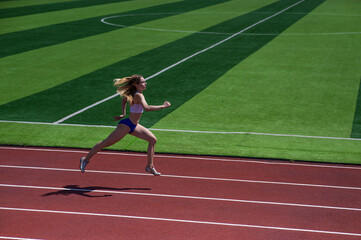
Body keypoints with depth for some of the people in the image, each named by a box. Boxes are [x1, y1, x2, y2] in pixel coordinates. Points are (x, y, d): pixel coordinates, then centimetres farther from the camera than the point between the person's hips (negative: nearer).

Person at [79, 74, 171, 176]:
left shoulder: (136, 94, 5)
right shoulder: (138, 95, -24)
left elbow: (124, 100, 23)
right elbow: (146, 108, -42)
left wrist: (123, 114, 19)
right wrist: (163, 106, -37)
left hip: (134, 126, 10)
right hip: (126, 125, -10)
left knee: (152, 139, 4)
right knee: (106, 143, 1)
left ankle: (150, 166, 9)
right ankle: (85, 159, 15)